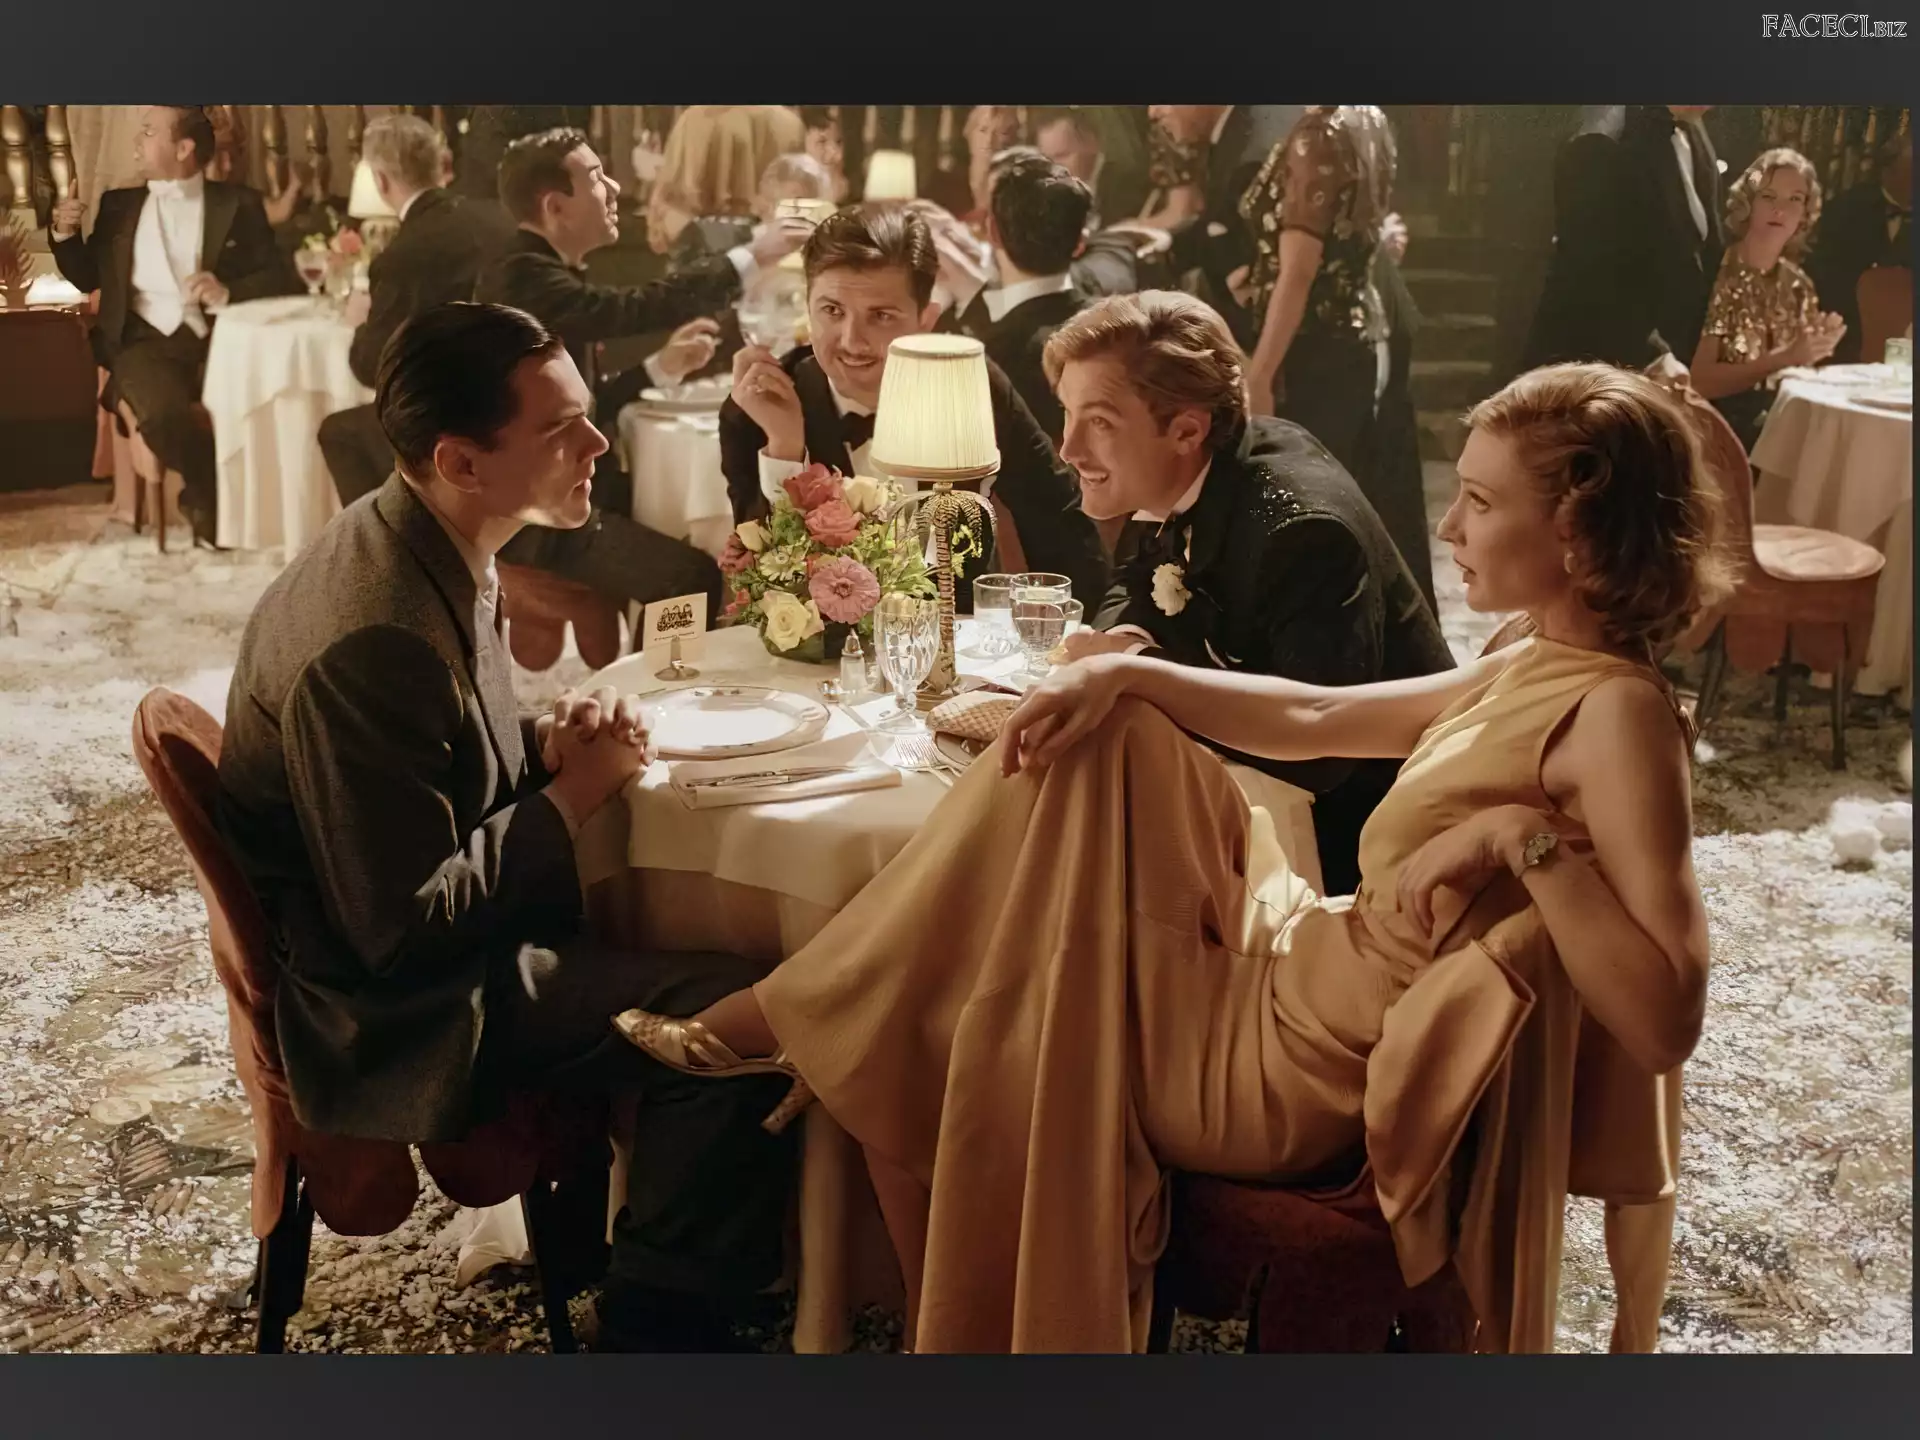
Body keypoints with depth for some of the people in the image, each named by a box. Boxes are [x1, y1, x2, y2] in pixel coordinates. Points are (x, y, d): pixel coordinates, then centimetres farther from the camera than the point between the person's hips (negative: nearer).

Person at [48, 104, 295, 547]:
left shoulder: (238, 204, 12)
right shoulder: (119, 205, 20)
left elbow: (282, 279, 4)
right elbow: (88, 278, 25)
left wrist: (229, 293, -14)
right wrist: (65, 232, 6)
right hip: (146, 341, 1)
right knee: (162, 412, -34)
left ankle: (210, 501, -7)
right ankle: (224, 501, -7)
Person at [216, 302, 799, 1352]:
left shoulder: (430, 549, 1)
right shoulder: (374, 638, -29)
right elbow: (402, 928, -26)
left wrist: (549, 742, -4)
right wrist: (569, 799, -16)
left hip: (427, 926, 10)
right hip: (390, 1002, -10)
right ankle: (664, 1320, 5)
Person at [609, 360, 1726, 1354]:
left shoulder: (1614, 710, -23)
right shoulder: (1538, 668, 4)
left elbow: (1666, 1024, -32)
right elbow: (1312, 719, 9)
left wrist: (1522, 834, -36)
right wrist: (1124, 674, -2)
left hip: (1308, 1063, -9)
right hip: (1299, 966, 9)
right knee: (1095, 736, 4)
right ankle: (796, 1019, 10)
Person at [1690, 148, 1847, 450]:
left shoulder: (1798, 285, 9)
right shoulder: (1717, 272, -11)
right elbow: (1700, 381, -15)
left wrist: (1813, 353, -4)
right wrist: (1784, 358, -19)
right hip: (1722, 420, -6)